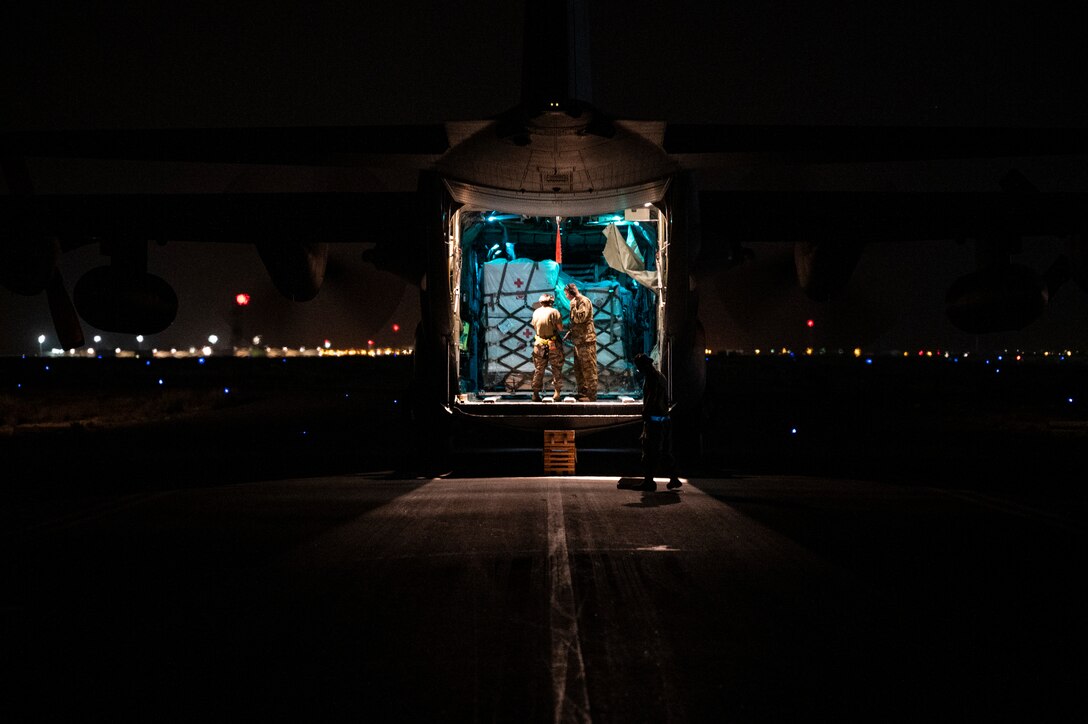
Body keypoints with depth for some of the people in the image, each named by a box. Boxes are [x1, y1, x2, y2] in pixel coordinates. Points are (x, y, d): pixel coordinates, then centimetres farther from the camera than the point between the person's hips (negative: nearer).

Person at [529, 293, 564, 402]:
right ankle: (557, 393, 7)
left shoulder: (536, 312, 2)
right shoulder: (554, 312, -12)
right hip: (553, 344, -4)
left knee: (538, 370, 12)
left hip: (539, 344, 4)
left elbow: (534, 327, 9)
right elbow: (560, 329, -13)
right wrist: (554, 327, 6)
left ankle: (535, 394, 11)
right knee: (556, 369, 8)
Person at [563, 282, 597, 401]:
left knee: (588, 368, -7)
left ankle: (591, 395, -5)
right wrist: (569, 334, 18)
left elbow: (580, 318, -23)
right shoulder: (577, 302, 19)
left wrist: (573, 306, -14)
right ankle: (582, 393, 20)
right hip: (578, 341, 10)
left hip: (586, 341, -10)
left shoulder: (584, 301, -11)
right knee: (579, 369, 14)